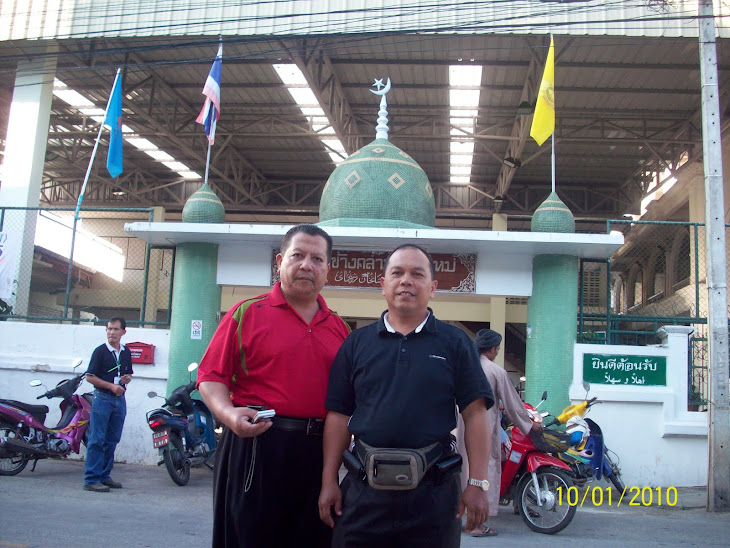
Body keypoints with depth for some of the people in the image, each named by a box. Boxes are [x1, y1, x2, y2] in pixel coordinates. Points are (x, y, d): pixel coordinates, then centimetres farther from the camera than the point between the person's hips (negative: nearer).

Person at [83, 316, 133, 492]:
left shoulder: (126, 352, 12)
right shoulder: (100, 351, -6)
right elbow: (90, 377, -7)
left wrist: (127, 378, 1)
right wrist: (111, 386, -15)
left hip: (120, 399, 6)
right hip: (102, 398, -6)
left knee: (112, 440, 10)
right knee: (97, 440, -6)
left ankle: (104, 475, 18)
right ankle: (91, 479, -4)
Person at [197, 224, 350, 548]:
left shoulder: (338, 328, 13)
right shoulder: (247, 314, 2)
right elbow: (211, 377, -2)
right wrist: (229, 414, -19)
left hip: (318, 454, 4)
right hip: (256, 445, -4)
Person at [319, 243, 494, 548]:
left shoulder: (455, 342, 4)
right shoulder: (356, 343, 8)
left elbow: (475, 414, 0)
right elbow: (339, 415, 7)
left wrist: (477, 483, -6)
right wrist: (329, 481, 3)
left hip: (433, 489, -1)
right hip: (364, 488, 1)